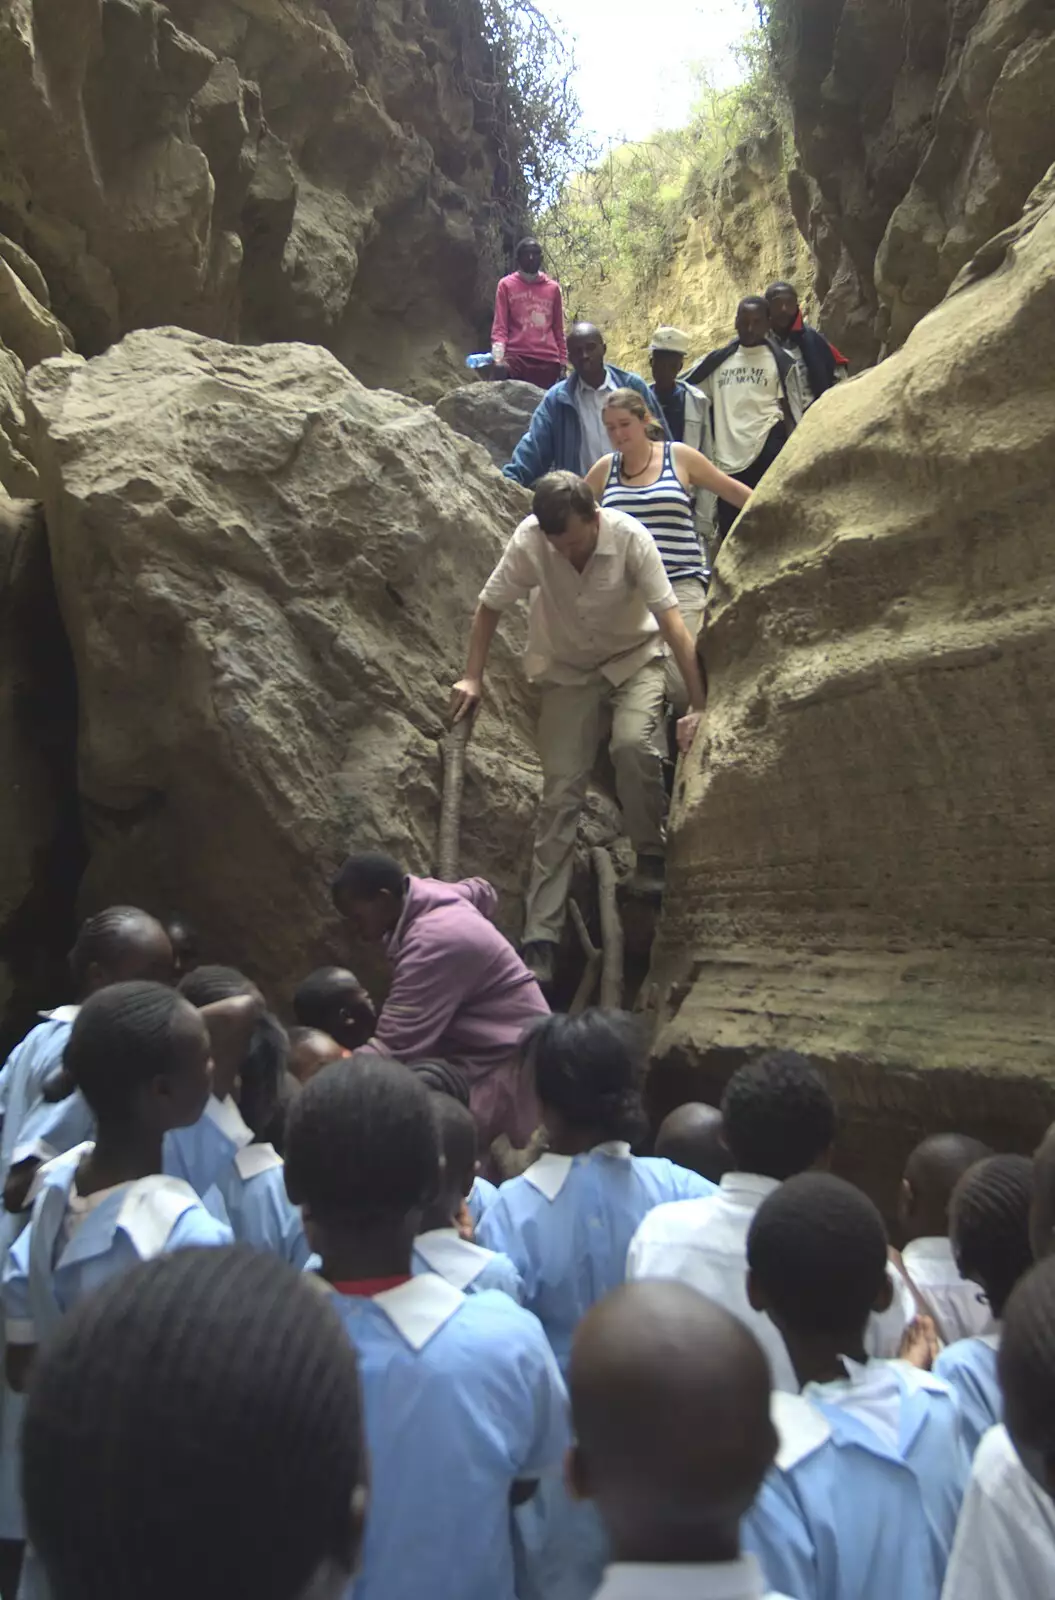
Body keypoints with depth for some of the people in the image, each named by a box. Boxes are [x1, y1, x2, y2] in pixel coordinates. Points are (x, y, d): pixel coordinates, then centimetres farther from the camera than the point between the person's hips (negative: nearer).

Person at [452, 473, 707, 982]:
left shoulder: (630, 537, -26)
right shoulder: (528, 542, -22)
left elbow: (671, 621, -25)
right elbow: (489, 608, -6)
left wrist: (699, 706, -27)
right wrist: (472, 678, -12)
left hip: (633, 659, -1)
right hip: (567, 670, 1)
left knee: (632, 743, -33)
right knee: (559, 793, -9)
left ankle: (652, 858, -8)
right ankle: (540, 938, -7)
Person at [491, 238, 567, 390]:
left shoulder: (553, 287, 16)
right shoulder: (506, 285, 9)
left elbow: (558, 329, 19)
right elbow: (499, 327, 4)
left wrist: (563, 364, 13)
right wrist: (498, 359, -12)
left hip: (548, 361, 2)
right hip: (515, 359, -2)